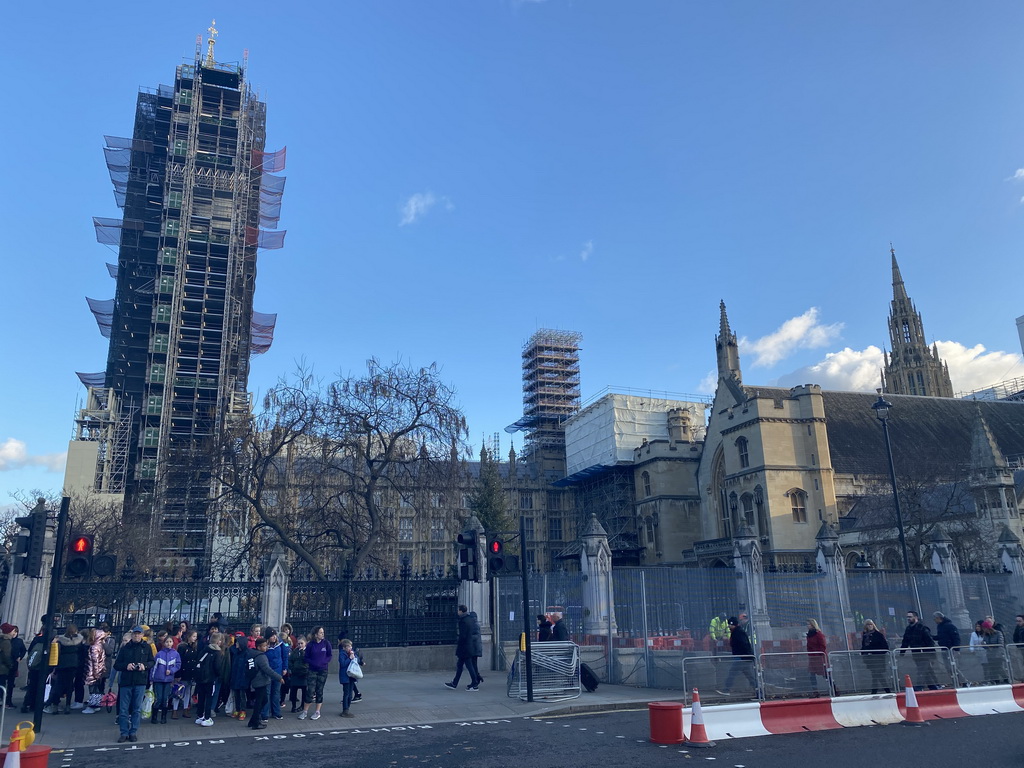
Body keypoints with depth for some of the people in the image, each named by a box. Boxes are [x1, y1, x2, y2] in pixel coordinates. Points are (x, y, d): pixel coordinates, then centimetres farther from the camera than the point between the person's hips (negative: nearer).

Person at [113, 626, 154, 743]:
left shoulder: (146, 647, 5)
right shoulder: (125, 648, 5)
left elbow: (152, 661, 10)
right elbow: (116, 665, 6)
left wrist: (145, 665, -10)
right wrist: (126, 666, -13)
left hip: (140, 682, 0)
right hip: (126, 681, 0)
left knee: (137, 709, 5)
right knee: (123, 709, 3)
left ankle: (133, 732, 15)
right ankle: (124, 733, 12)